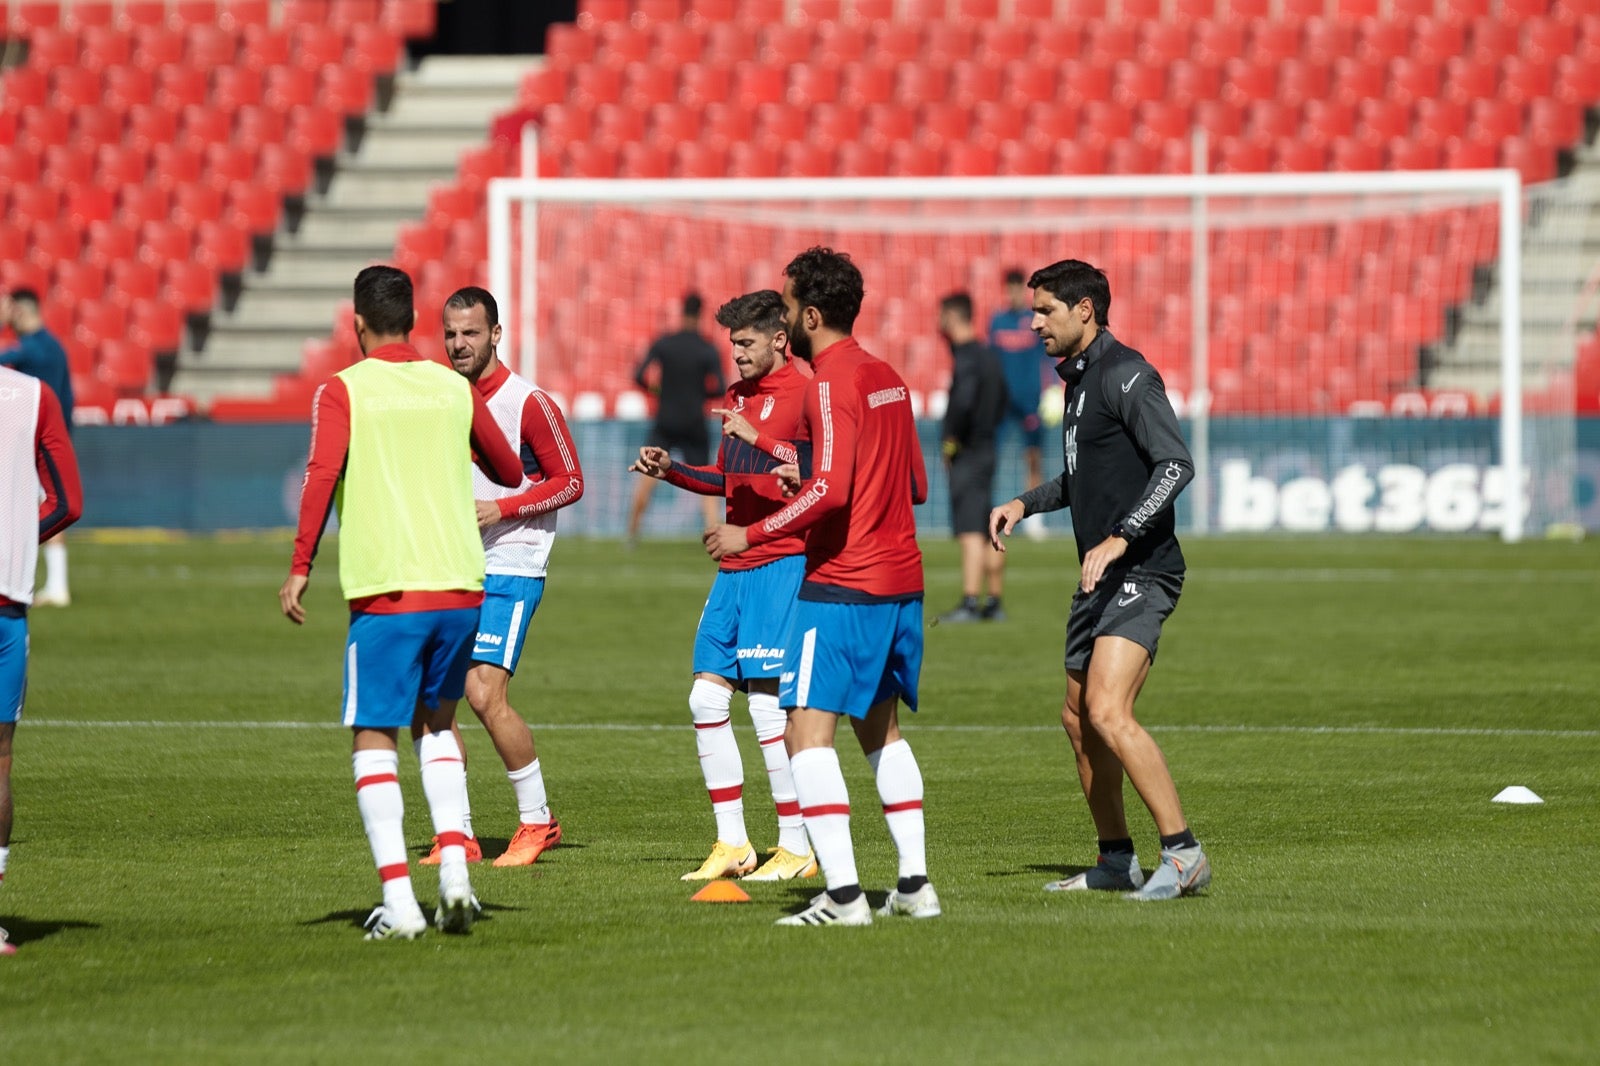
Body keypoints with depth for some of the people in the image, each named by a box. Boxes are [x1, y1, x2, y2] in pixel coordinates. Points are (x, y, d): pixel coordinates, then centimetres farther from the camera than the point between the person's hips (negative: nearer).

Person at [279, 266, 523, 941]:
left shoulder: (343, 390, -1)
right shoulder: (454, 389, 11)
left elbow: (322, 475, -15)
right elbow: (510, 474, 23)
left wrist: (300, 568, -13)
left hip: (386, 589, -4)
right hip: (460, 583, 4)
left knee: (374, 739, 3)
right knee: (437, 723, 22)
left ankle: (398, 900, -9)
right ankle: (454, 871, 4)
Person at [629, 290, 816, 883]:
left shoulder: (803, 394, -9)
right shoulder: (738, 396, 17)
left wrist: (759, 438, -28)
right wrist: (671, 470, 12)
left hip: (781, 562, -9)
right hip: (734, 567, 9)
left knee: (767, 703, -9)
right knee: (707, 696, 5)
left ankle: (796, 847, 0)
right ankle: (732, 844, 11)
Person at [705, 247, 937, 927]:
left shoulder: (830, 383, -13)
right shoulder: (886, 378, 14)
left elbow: (830, 490, -24)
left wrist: (750, 535, -16)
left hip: (843, 585, -10)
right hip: (900, 581, 10)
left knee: (809, 734, -9)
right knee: (880, 730, 20)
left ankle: (843, 893, -17)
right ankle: (914, 884, 18)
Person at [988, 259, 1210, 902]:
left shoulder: (1125, 376, -13)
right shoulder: (1077, 378, 17)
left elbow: (1176, 464, -24)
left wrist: (1120, 538, -30)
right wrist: (1026, 504, 19)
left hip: (1140, 572, -10)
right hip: (1099, 580, 10)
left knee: (1108, 714, -21)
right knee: (1079, 718, 14)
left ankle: (1183, 854, -19)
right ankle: (1115, 862, 25)